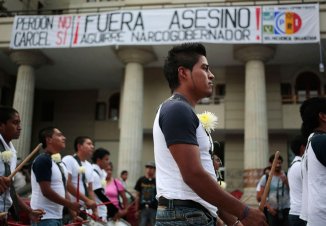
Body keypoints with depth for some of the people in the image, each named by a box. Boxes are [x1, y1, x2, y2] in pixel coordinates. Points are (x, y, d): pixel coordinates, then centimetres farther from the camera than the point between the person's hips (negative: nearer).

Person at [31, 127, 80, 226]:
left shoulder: (60, 163, 14)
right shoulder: (43, 160, -14)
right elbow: (46, 191, -20)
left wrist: (73, 213, 8)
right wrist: (71, 204, -16)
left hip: (58, 216, 9)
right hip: (45, 218, -9)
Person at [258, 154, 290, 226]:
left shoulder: (286, 176, 4)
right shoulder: (266, 178, 3)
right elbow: (262, 195, 3)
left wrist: (285, 181, -16)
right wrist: (268, 207, -8)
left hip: (286, 209, 1)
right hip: (272, 210, 0)